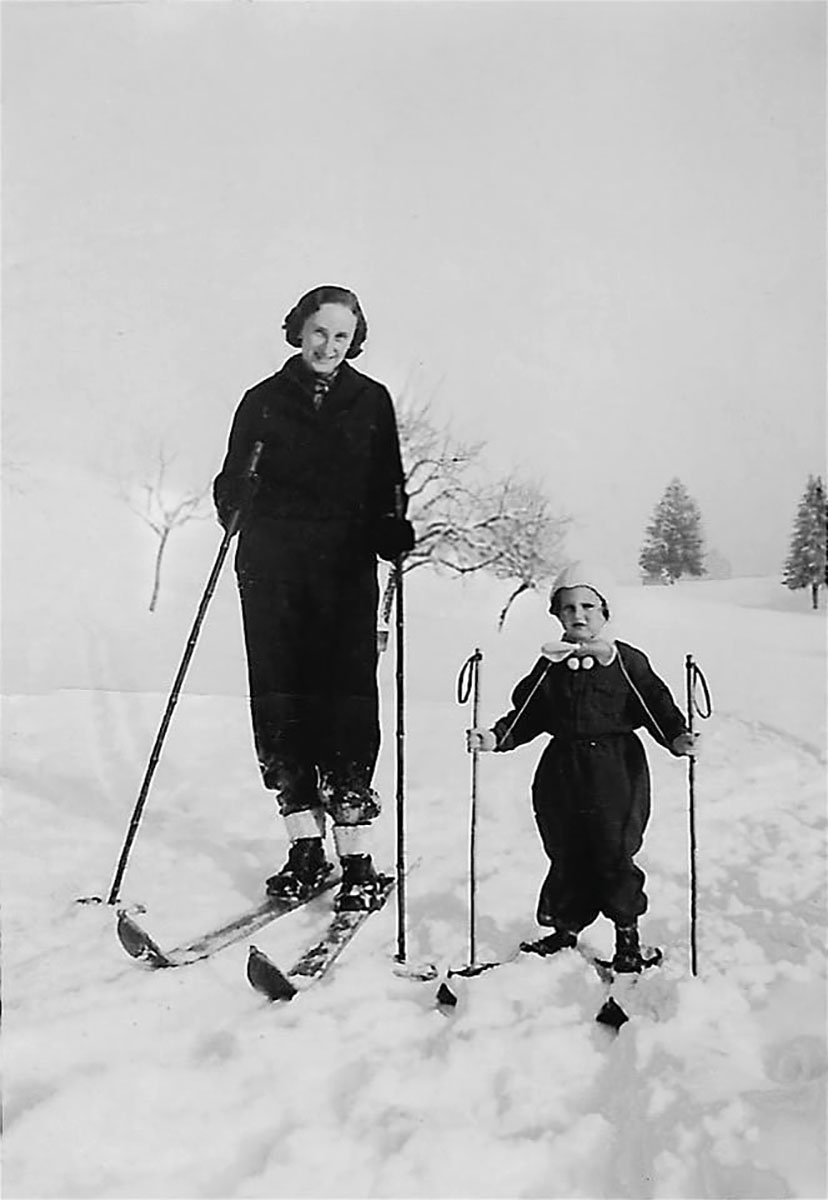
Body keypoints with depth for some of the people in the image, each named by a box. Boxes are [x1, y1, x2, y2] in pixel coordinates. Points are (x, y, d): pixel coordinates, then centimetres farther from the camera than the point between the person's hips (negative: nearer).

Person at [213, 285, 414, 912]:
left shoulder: (372, 401, 12)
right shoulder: (264, 401, 13)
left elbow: (387, 488, 12)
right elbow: (233, 490, 14)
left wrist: (395, 533, -7)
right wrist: (234, 501, -9)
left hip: (346, 571, -1)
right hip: (271, 569, 2)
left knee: (347, 701, -9)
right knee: (279, 705, -1)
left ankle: (359, 860, -3)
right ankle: (306, 849, 10)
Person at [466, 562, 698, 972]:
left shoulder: (627, 661, -2)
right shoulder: (549, 666, 7)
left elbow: (658, 705, -1)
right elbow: (527, 716, 9)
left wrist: (676, 737, -18)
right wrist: (495, 737, -5)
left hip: (616, 772, -3)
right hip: (561, 772, 3)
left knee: (614, 854, 1)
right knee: (565, 856, 11)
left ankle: (627, 932, 22)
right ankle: (565, 926, 30)